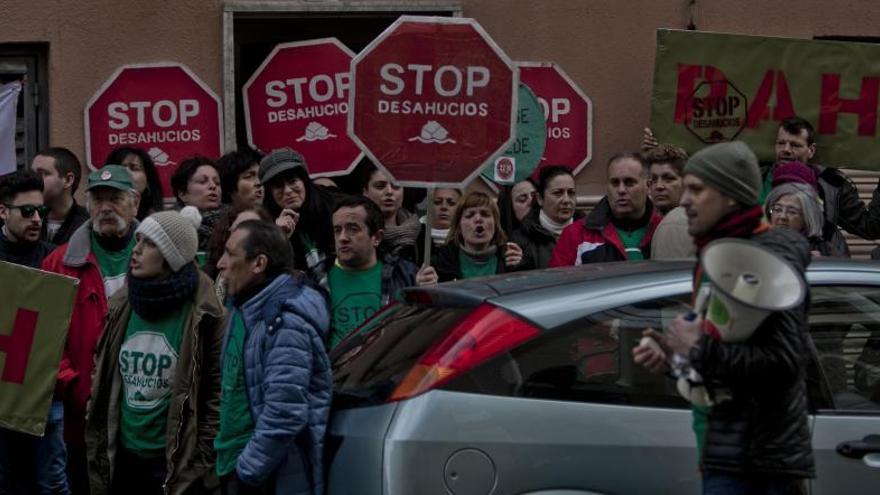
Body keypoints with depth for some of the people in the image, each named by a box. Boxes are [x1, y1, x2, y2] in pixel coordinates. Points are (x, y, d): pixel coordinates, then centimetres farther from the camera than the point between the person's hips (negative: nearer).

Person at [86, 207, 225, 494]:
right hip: (122, 459, 5)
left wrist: (201, 459, -11)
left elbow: (218, 392, -8)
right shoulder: (122, 307, 7)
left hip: (177, 465, -5)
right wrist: (98, 447, 10)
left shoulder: (203, 316, -9)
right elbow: (102, 380, 14)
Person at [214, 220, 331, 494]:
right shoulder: (248, 310, 10)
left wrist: (246, 472, -18)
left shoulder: (284, 322, -20)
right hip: (237, 466, 9)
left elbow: (285, 416, -26)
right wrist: (232, 468, 16)